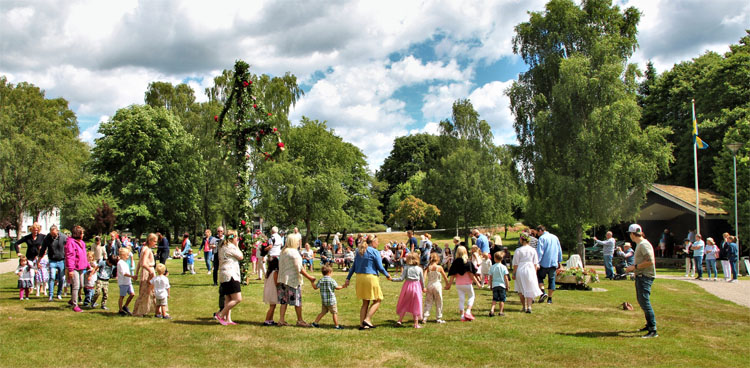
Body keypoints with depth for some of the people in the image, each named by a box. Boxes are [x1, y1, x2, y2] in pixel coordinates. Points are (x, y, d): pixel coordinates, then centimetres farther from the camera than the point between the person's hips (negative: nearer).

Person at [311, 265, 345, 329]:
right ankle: (337, 326, 5)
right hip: (331, 300, -5)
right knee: (334, 313, 3)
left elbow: (315, 287, 9)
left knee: (323, 312, 18)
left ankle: (315, 323, 18)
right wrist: (343, 286, 15)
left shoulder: (320, 280, 1)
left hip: (323, 300, 5)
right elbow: (337, 287, -2)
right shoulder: (332, 280, -11)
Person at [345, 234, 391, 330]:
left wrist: (348, 279, 15)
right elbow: (380, 268, -7)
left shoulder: (359, 251, 13)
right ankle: (367, 319, -5)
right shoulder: (374, 252, -7)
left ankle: (362, 324, 14)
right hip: (370, 277, -7)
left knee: (365, 302, 15)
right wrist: (387, 275, 9)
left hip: (359, 278, 7)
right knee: (377, 300, 6)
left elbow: (353, 266, 14)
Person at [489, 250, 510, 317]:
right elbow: (506, 278, -5)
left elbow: (490, 278, 3)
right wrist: (507, 285, 5)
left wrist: (491, 285, 15)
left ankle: (492, 309, -9)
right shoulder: (503, 267, -5)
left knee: (494, 299, 8)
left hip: (494, 285, 2)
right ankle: (501, 312, 7)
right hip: (502, 285, -2)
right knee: (502, 299, 7)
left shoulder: (492, 267, -1)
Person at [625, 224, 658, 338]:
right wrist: (633, 268, 15)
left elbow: (650, 261, -24)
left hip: (645, 277, -11)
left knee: (645, 302, -13)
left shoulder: (644, 244, -16)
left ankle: (653, 330, -14)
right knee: (641, 301, 19)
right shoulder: (639, 244, 16)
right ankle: (649, 324, 30)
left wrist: (635, 267, -18)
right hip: (640, 276, 11)